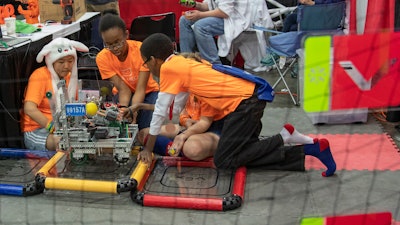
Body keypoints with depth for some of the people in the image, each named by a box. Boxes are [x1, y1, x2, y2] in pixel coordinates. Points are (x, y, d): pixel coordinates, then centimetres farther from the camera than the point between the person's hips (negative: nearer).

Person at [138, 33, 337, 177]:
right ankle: (309, 147, 6)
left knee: (223, 162, -5)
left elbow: (160, 112, -2)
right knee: (241, 154, 11)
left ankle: (283, 138, -5)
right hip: (250, 94, 9)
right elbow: (176, 106, 28)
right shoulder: (180, 63, 20)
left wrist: (148, 150, 6)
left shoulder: (168, 68, -5)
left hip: (245, 102, -9)